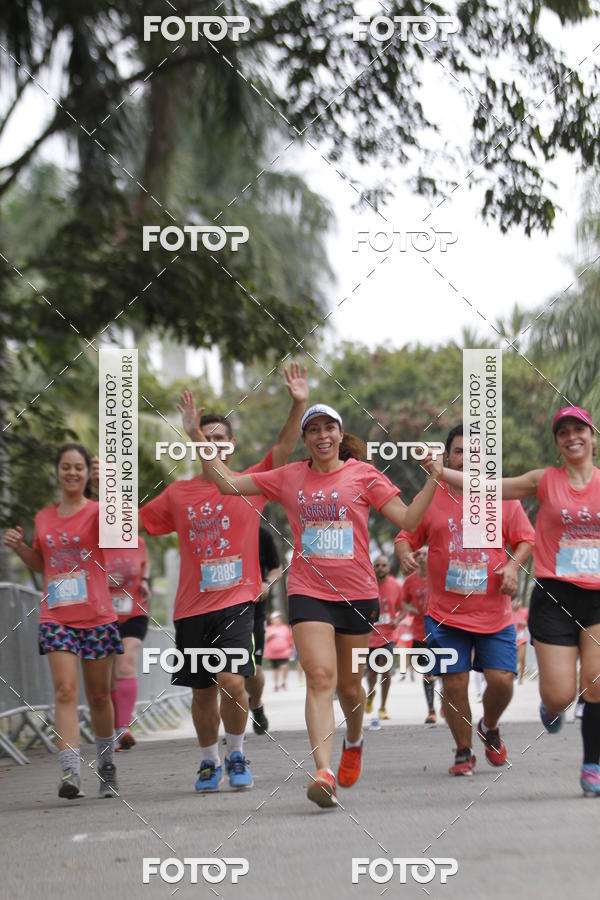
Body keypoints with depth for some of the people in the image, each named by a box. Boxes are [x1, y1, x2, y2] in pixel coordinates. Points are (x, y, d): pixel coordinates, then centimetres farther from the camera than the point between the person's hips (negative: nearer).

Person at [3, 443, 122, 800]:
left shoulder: (97, 512, -2)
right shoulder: (44, 518, 10)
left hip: (97, 617, -2)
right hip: (57, 618, 2)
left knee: (99, 695, 10)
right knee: (65, 691, -13)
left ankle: (107, 767, 28)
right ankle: (71, 771, -21)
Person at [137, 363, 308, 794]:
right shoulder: (178, 494, 10)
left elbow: (284, 448, -7)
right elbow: (134, 522, 18)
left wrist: (299, 405, -20)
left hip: (237, 601, -3)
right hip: (192, 607, 3)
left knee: (232, 680, -17)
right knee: (203, 690, 9)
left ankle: (237, 755, 4)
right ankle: (209, 763, 26)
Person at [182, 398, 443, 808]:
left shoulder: (364, 474, 2)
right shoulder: (289, 478, 7)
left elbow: (408, 519, -2)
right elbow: (228, 482, 10)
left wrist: (434, 479, -14)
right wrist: (196, 436, 5)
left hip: (357, 593, 0)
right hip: (309, 593, 0)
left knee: (349, 686, 12)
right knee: (320, 677, -18)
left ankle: (354, 740, 45)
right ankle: (324, 773, -26)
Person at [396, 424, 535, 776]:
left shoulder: (503, 496, 5)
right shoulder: (431, 498, 4)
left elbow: (526, 539, 10)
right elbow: (406, 535, 9)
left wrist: (513, 565, -8)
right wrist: (405, 553, -14)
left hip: (495, 612, 0)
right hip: (445, 612, 0)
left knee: (502, 680, -6)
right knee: (454, 684, -3)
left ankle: (490, 727, 27)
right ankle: (464, 752, 16)